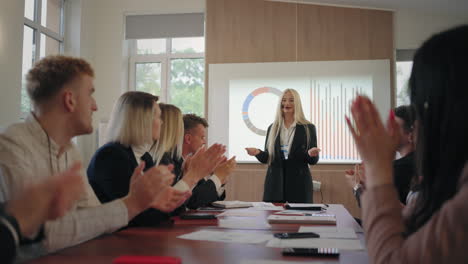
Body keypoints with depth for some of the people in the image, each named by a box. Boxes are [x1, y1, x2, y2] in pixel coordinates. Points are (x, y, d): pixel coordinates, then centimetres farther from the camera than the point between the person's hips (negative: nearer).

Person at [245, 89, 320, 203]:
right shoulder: (272, 128, 9)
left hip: (299, 183, -2)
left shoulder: (308, 128, 2)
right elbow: (266, 158, 10)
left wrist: (311, 154, -21)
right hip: (275, 183, 2)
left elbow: (313, 161, 1)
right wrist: (258, 153, -11)